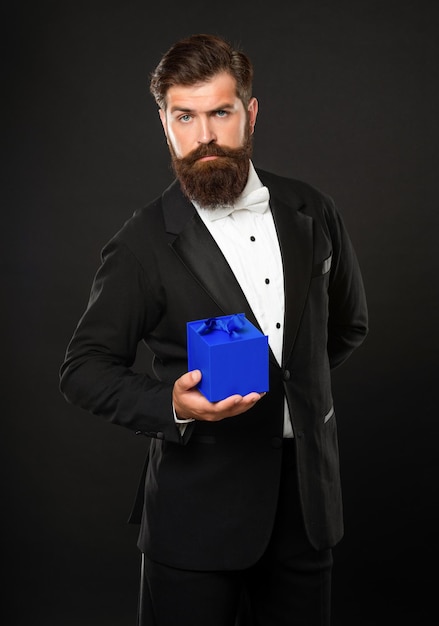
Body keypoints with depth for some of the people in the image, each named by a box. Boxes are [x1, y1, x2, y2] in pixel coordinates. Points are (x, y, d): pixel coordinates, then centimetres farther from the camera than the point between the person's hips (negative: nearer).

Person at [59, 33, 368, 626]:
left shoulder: (311, 211, 2)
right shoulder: (143, 245, -10)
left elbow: (348, 322, 17)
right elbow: (84, 368, -7)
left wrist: (295, 384, 8)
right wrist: (172, 403, -23)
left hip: (307, 491, 4)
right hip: (199, 510, -3)